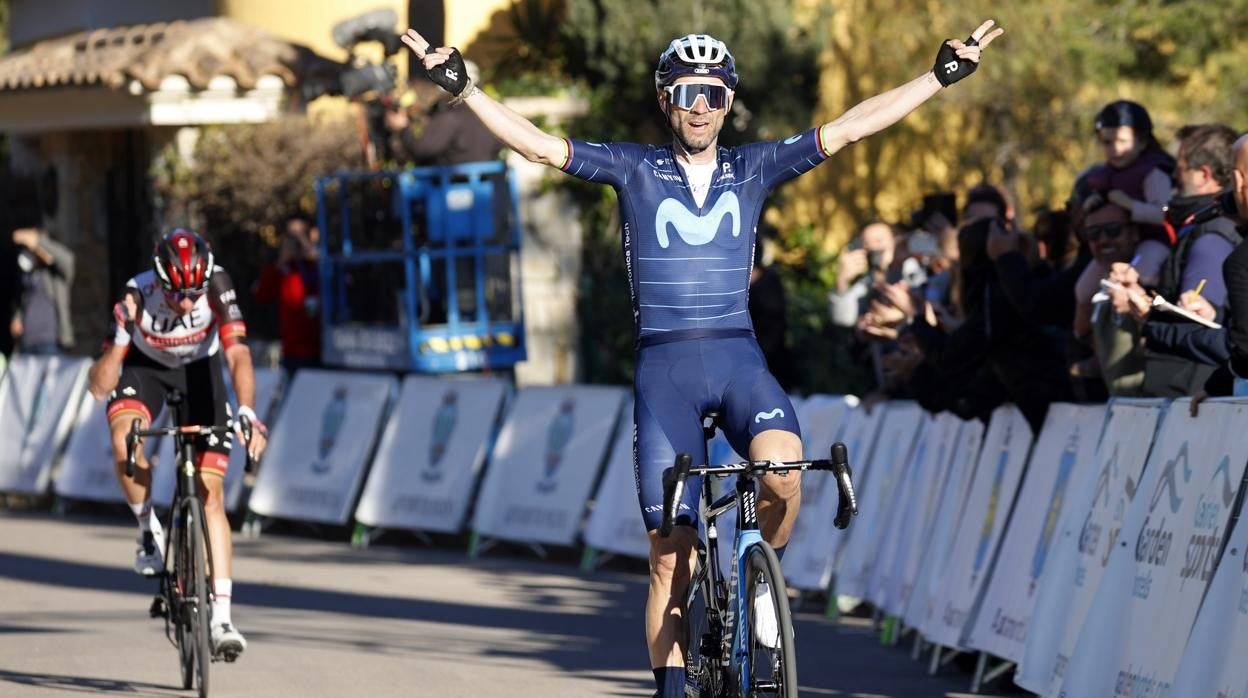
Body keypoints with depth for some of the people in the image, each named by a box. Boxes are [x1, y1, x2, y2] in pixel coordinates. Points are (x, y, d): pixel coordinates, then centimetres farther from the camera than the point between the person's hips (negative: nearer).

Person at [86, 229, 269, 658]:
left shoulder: (216, 287, -32)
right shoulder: (137, 296, -32)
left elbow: (238, 354, -39)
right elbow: (100, 386, -31)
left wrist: (248, 414, -54)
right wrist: (122, 336, -46)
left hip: (199, 368, 0)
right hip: (145, 366, 0)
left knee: (211, 494, -9)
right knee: (125, 440, -33)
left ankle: (221, 617, -9)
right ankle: (148, 529, -6)